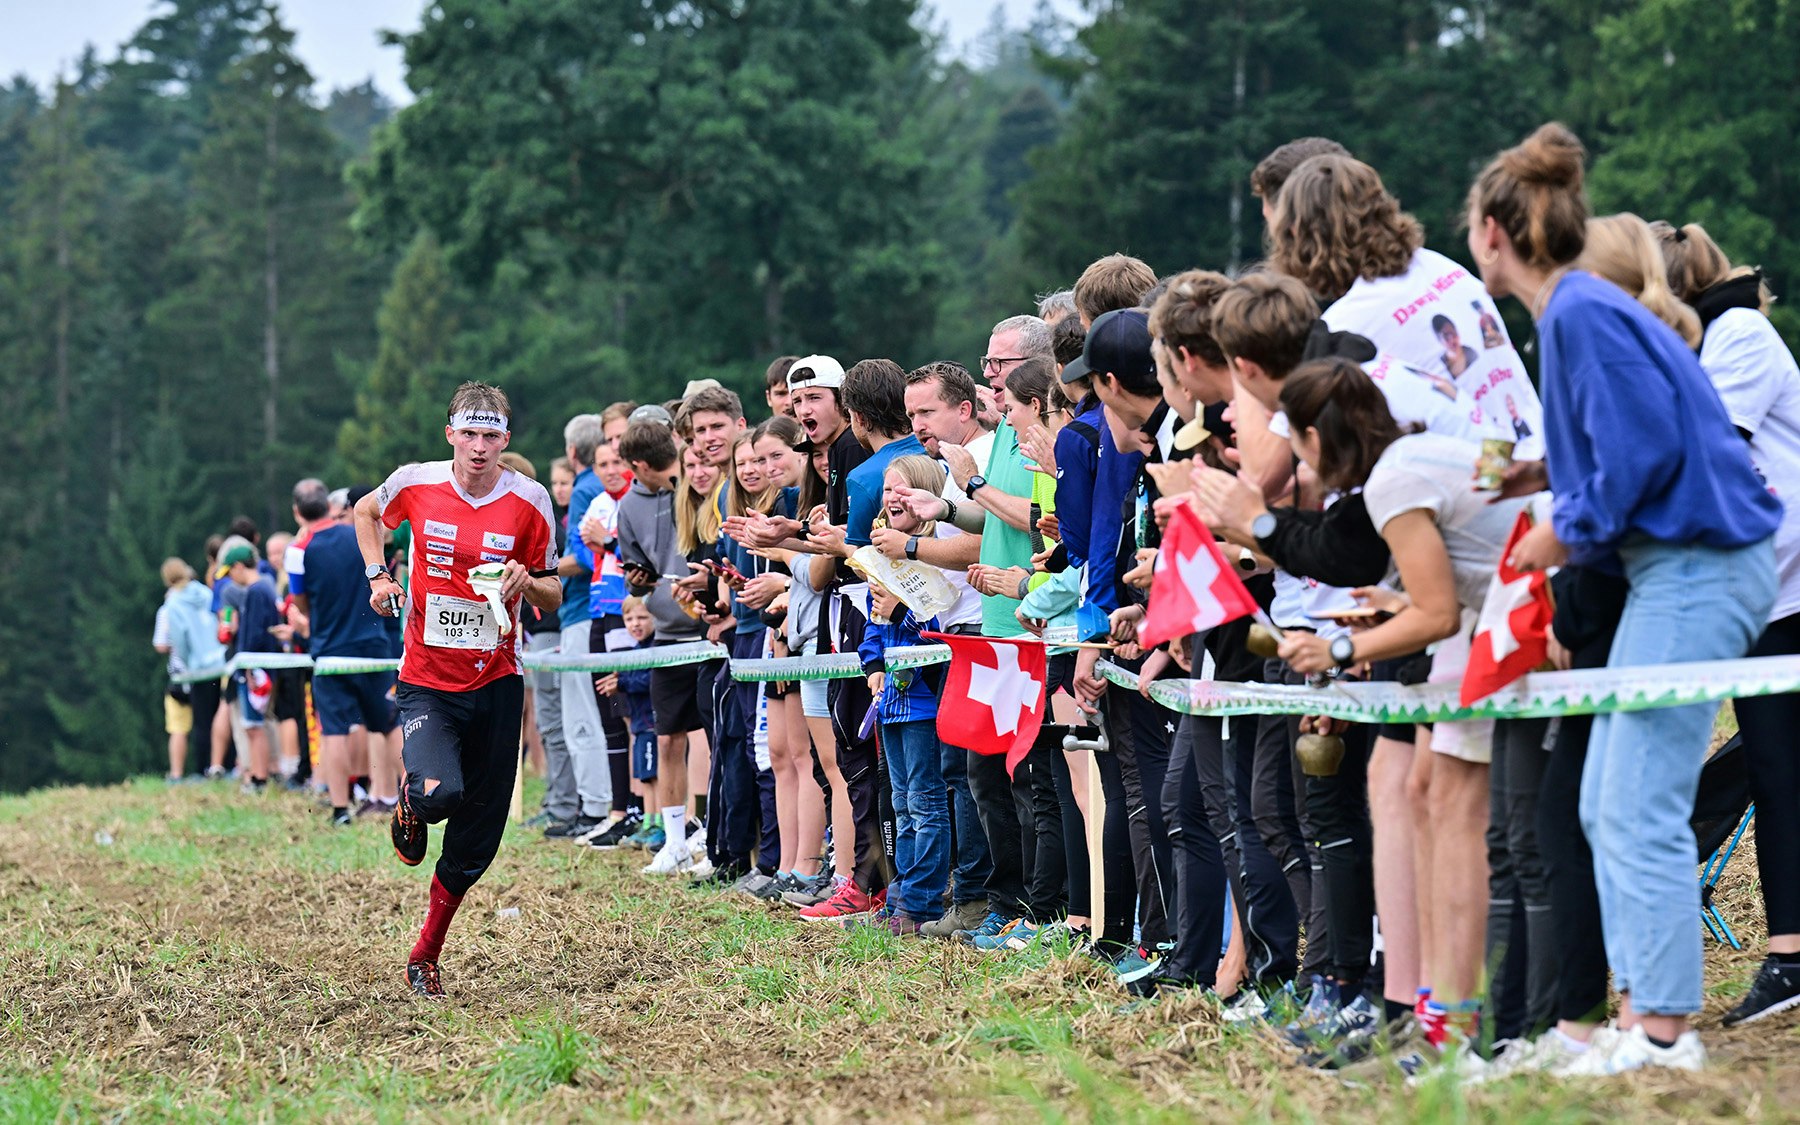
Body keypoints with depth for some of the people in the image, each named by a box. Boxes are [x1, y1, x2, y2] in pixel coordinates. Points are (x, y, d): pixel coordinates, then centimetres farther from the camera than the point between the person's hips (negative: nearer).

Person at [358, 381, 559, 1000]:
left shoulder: (530, 501, -4)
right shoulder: (415, 484, -5)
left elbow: (553, 595, 6)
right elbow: (365, 511, 19)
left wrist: (527, 583, -16)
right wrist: (378, 574, 5)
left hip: (496, 683, 2)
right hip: (426, 681, -1)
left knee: (474, 845, 4)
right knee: (438, 793, -28)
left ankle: (425, 955, 24)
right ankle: (410, 805, 11)